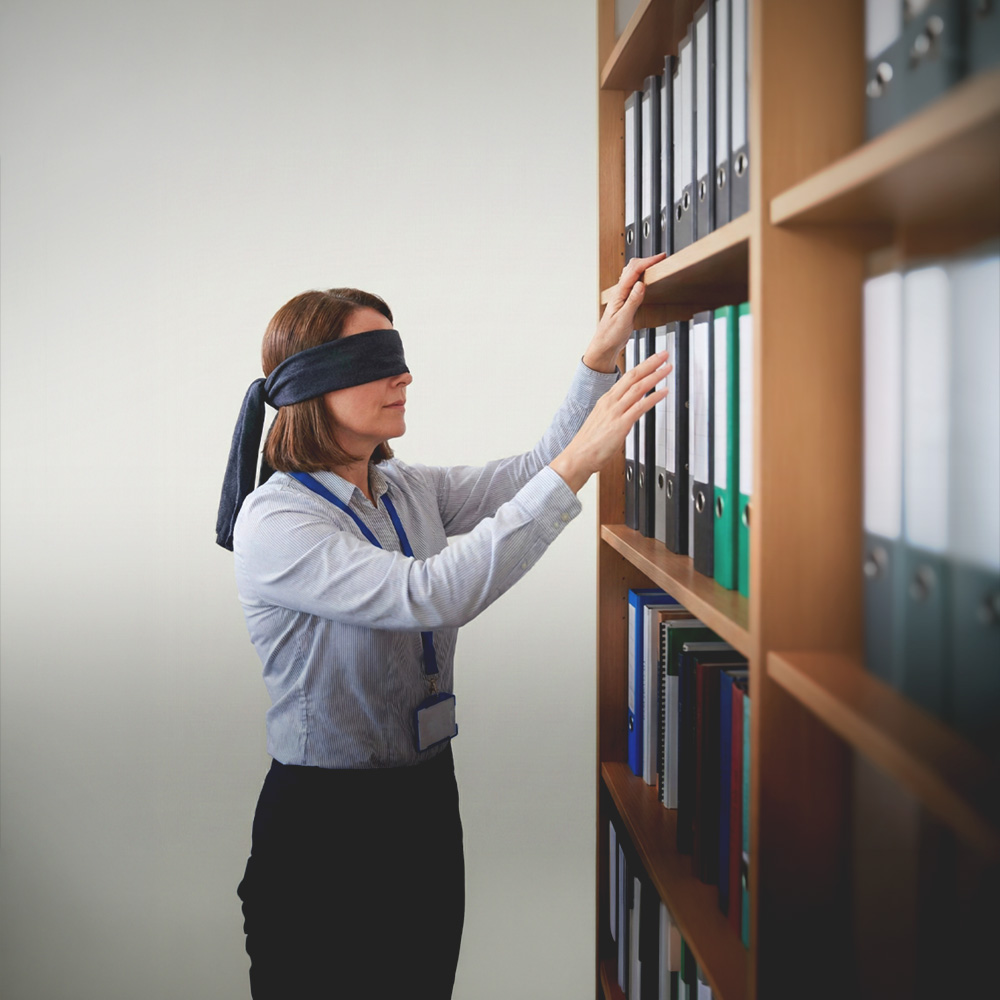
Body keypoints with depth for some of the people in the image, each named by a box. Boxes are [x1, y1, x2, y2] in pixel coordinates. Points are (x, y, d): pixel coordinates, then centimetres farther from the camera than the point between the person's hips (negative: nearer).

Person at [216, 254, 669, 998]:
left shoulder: (406, 490, 5)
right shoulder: (272, 522, -21)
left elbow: (530, 475, 3)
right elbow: (430, 595, -32)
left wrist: (603, 355, -9)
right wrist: (576, 466, -34)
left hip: (427, 798, 7)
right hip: (324, 819, -7)